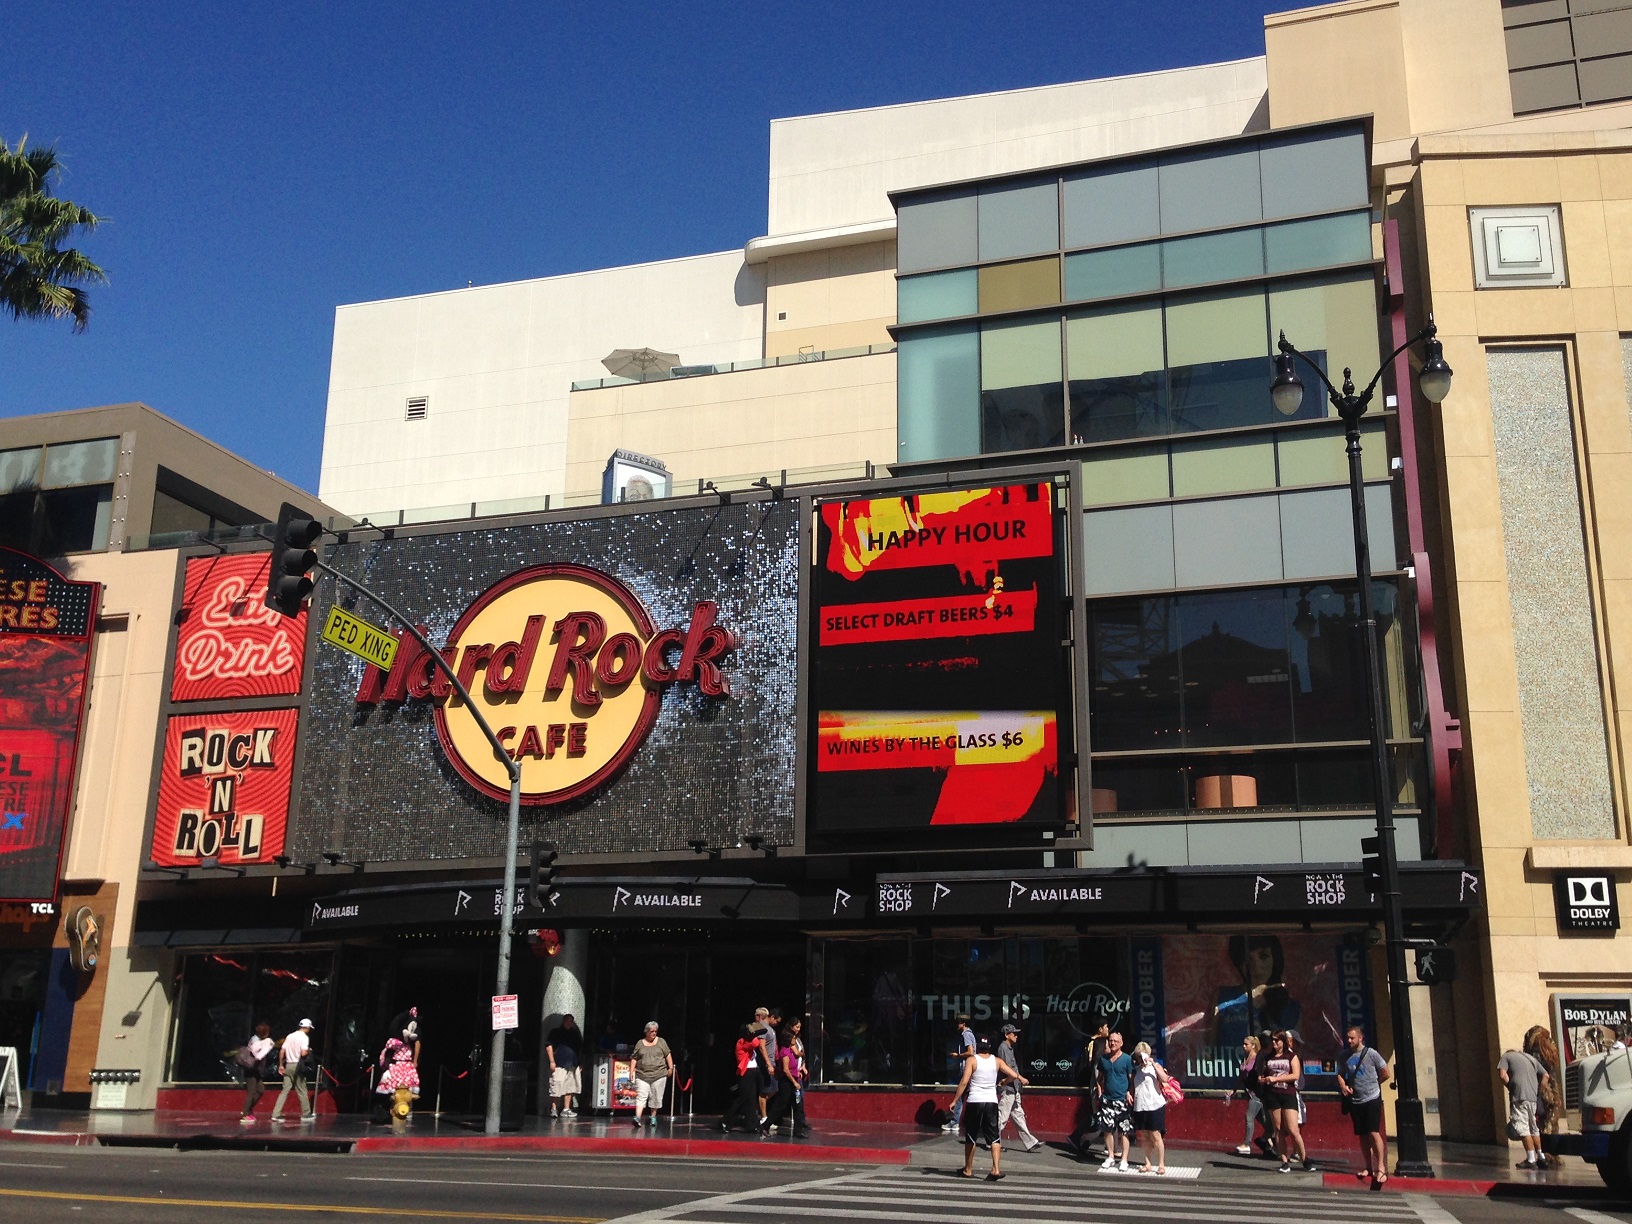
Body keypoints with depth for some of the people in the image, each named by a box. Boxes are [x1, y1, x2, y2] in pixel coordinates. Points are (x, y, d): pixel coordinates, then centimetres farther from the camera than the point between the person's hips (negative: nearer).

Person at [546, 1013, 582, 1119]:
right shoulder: (555, 1032, 3)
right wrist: (552, 1061, -11)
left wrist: (579, 1062, 19)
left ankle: (566, 1110, 12)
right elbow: (548, 1045, -3)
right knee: (556, 1087, -9)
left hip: (572, 1065, 6)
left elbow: (580, 1049, 26)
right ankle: (554, 1109, -1)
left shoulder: (575, 1034, 19)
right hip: (558, 1064, -6)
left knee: (570, 1087, 6)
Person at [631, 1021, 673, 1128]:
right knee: (641, 1096, -11)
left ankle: (653, 1116, 18)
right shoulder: (640, 1043, 8)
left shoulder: (661, 1042, 7)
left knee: (656, 1097, 4)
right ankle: (637, 1117, -19)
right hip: (642, 1075, 0)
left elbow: (668, 1055, 8)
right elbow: (634, 1059, 9)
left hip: (659, 1075, 0)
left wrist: (671, 1068, 3)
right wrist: (632, 1071, 2)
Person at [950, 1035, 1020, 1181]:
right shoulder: (997, 1061, 5)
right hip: (991, 1102, 2)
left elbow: (964, 1082, -12)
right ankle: (996, 1169, -12)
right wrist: (1003, 1081, 22)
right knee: (994, 1138, 4)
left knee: (970, 1137, 12)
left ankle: (968, 1169, 20)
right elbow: (1014, 1075, 1)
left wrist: (955, 1100, -9)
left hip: (974, 1101, -2)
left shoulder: (971, 1060, -4)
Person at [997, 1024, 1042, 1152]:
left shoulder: (1010, 1049, 17)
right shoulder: (1003, 1048, -13)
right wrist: (1020, 1078, -18)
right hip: (1007, 1088, -10)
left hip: (1013, 1089, 10)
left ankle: (1030, 1143, 9)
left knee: (1019, 1116, 9)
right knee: (1002, 1118, -4)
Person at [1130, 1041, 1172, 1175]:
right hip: (1140, 1107, 5)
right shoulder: (1136, 1069, 13)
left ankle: (1161, 1164, 2)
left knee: (1155, 1135, -5)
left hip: (1155, 1105, -5)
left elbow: (1165, 1079, -19)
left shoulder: (1155, 1066, -1)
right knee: (1144, 1136, 7)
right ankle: (1147, 1164, 14)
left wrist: (1153, 1064, -21)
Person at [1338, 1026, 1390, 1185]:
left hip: (1371, 1099, -5)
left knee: (1374, 1132, -13)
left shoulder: (1371, 1053, -5)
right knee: (1362, 1135, 10)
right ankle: (1369, 1167, 18)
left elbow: (1385, 1074, -2)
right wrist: (1343, 1085, -2)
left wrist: (1371, 1083, 3)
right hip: (1355, 1101, 5)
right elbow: (1340, 1074, 18)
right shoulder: (1346, 1056, 8)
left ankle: (1381, 1168, -11)